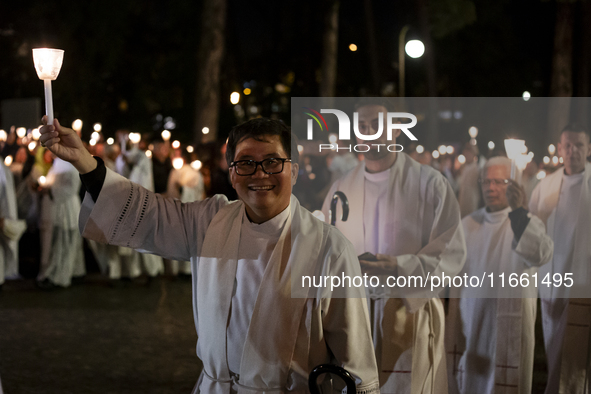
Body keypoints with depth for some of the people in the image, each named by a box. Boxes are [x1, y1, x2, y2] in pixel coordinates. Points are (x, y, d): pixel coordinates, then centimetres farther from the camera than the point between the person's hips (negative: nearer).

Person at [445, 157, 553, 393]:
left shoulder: (528, 224, -6)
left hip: (509, 327, -3)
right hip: (470, 325, 4)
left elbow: (541, 256, -28)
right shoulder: (467, 225, 7)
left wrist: (519, 212, -37)